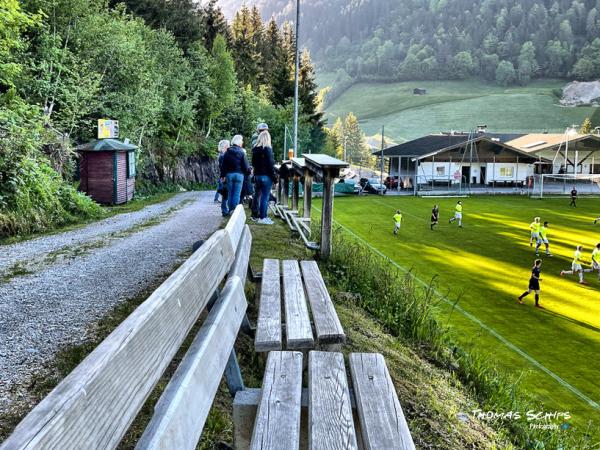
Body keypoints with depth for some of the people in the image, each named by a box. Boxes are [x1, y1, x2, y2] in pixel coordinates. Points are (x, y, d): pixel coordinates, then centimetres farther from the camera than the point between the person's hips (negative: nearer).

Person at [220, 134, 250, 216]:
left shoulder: (227, 152, 4)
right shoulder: (241, 152, -7)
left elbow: (223, 166, 6)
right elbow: (246, 166, -8)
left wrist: (222, 176, 12)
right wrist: (249, 169, 13)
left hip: (229, 174, 3)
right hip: (239, 175, -3)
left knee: (230, 193, 10)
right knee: (237, 194, -1)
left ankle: (230, 210, 13)